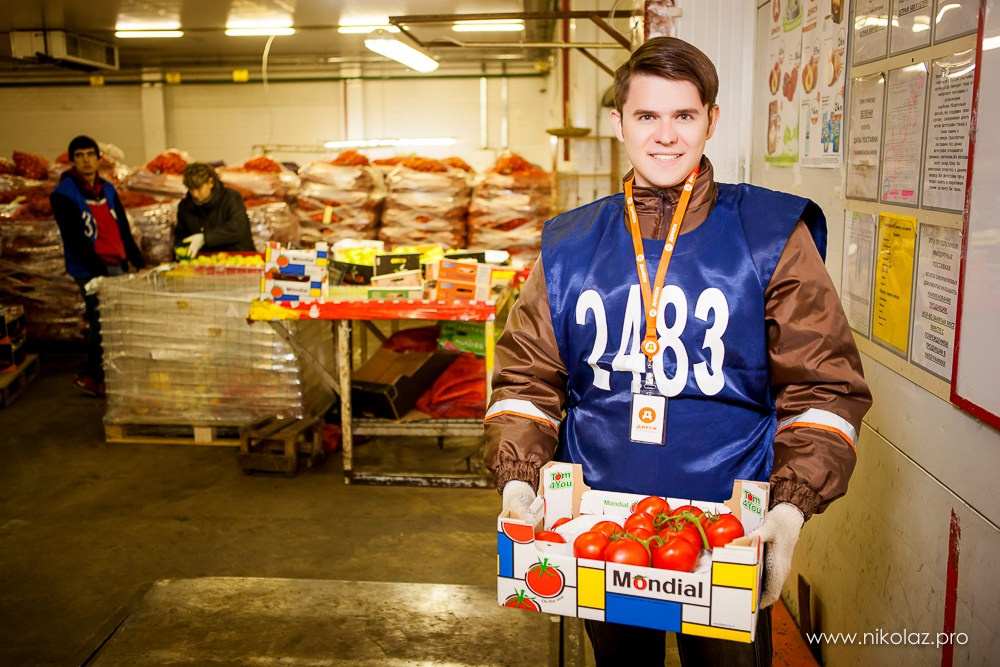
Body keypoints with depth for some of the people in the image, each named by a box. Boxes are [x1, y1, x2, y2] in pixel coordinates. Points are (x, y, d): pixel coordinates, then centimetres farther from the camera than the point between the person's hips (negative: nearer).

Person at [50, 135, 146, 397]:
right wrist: (100, 272, -19)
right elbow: (75, 240, -13)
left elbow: (124, 231, 16)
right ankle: (89, 376, 12)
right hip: (91, 272, -6)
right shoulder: (63, 195, -6)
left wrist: (138, 262, 9)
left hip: (117, 267, 6)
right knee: (102, 324, -8)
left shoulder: (107, 190, 14)